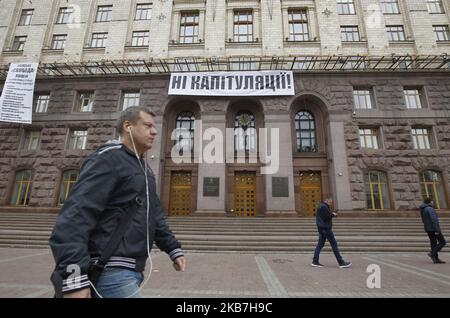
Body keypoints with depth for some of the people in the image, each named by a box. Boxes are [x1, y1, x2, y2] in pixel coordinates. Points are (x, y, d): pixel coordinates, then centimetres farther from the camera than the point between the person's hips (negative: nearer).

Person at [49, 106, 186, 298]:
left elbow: (155, 216, 19)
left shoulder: (144, 169, 16)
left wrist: (173, 249, 15)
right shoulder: (108, 159, -12)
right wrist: (74, 278, -27)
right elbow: (75, 215, -22)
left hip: (131, 270, 9)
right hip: (111, 271, -9)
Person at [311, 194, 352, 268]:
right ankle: (341, 262, 6)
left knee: (320, 244, 10)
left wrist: (331, 214, 0)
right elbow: (326, 217, -21)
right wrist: (333, 215, -6)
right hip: (325, 228, -10)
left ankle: (315, 262, 10)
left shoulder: (321, 206, 18)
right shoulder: (323, 207, -16)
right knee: (334, 244, -2)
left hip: (322, 228, 10)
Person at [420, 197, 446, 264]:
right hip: (433, 228, -8)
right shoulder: (430, 209, -15)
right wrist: (437, 230, -20)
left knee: (433, 243, 9)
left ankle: (436, 259, 10)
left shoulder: (423, 210, 13)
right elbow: (434, 220, -20)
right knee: (442, 242, 1)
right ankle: (432, 253, -8)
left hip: (428, 229, 8)